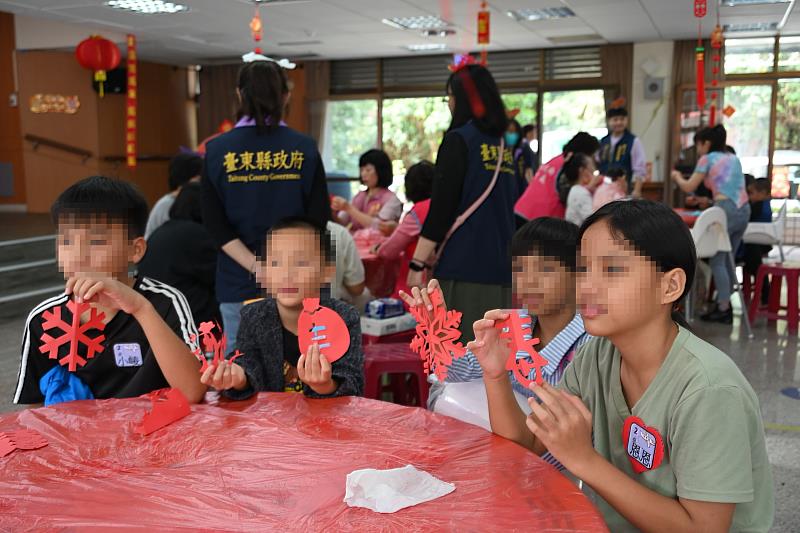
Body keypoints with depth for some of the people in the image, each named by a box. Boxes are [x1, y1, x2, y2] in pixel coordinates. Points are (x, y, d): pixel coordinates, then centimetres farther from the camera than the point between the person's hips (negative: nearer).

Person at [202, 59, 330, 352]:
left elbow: (215, 224, -7)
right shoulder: (305, 149, -2)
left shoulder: (217, 150, -2)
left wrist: (256, 267, -10)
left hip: (237, 282, 0)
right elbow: (319, 219, -5)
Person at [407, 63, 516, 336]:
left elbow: (441, 207, -12)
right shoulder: (503, 145, 14)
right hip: (500, 266, 7)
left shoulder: (459, 140, -6)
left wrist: (418, 263, -9)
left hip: (463, 265, -7)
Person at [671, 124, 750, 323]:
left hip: (726, 210, -7)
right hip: (744, 209, 7)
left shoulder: (707, 159, 1)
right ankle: (725, 304, 18)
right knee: (727, 259, 15)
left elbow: (688, 187, 2)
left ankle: (724, 309, -2)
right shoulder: (734, 158, 21)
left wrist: (677, 177, 21)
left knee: (717, 260, -2)